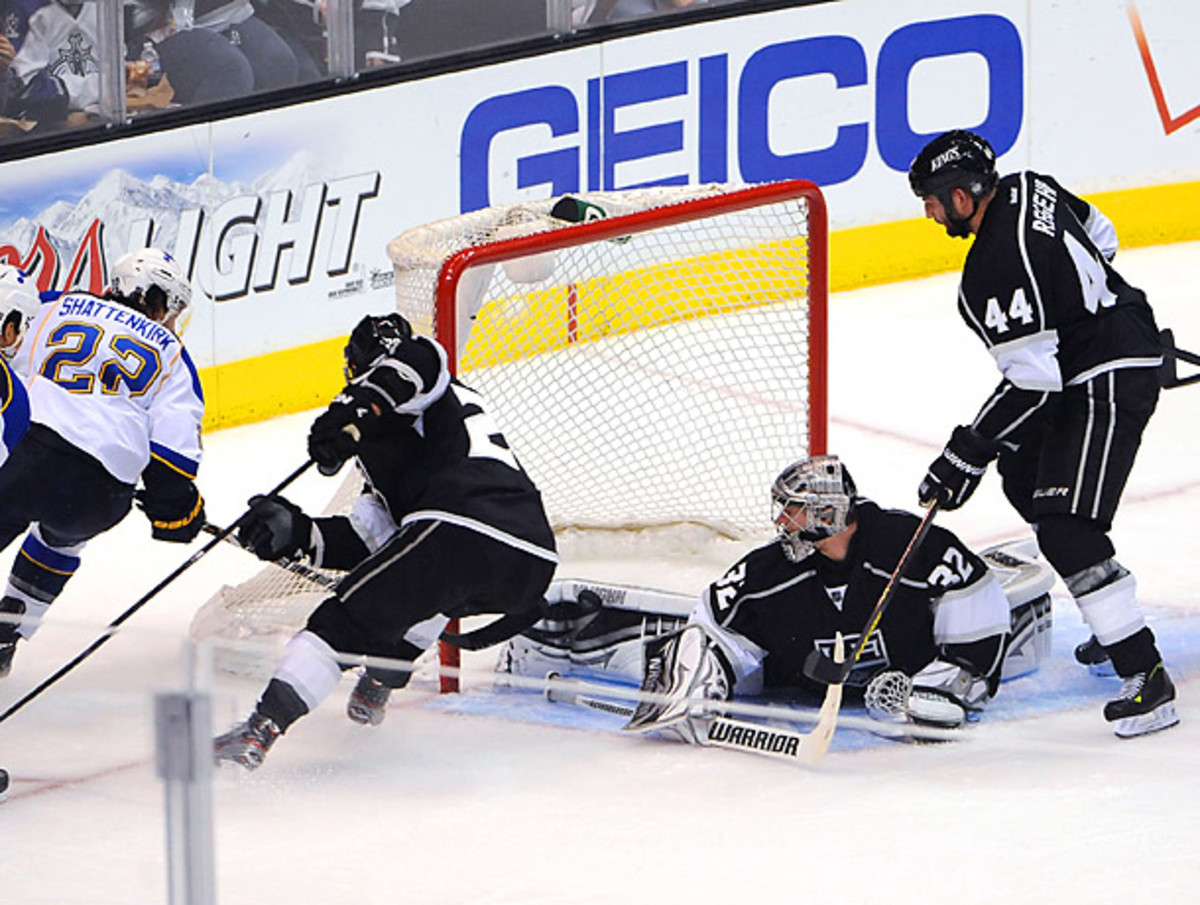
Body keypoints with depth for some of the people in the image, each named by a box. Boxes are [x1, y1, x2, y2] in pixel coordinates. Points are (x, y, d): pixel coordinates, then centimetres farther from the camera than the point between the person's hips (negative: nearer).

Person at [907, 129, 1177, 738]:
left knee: (1064, 527, -18)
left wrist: (966, 454, -21)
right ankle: (1116, 625, 30)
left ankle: (1147, 679, -21)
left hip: (1109, 382, -11)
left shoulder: (993, 274, -25)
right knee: (1024, 476, 24)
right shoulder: (1028, 189, 2)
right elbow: (1101, 237, 19)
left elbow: (1032, 386, -26)